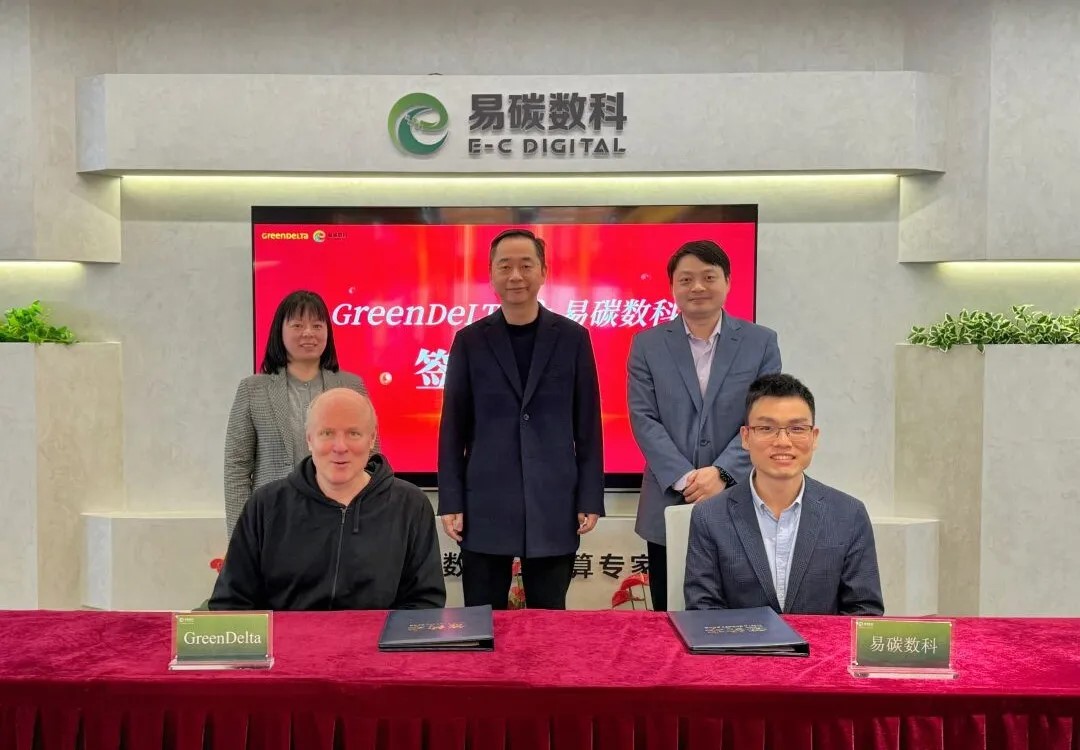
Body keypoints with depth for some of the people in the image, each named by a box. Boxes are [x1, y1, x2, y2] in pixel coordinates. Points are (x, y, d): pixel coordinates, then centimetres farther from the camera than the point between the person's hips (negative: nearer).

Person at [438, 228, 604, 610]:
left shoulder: (572, 338, 2)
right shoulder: (470, 341, 3)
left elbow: (588, 426, 3)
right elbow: (453, 428, 3)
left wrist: (590, 498, -1)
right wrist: (450, 501, -1)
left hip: (554, 507, 0)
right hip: (484, 506, 0)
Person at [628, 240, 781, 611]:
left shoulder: (761, 342, 4)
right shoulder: (647, 344, 4)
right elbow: (643, 419, -3)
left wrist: (722, 473, -15)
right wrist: (684, 478, -14)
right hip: (667, 508, 1)